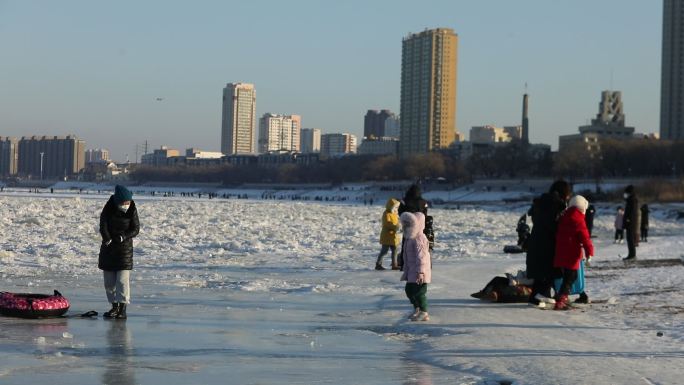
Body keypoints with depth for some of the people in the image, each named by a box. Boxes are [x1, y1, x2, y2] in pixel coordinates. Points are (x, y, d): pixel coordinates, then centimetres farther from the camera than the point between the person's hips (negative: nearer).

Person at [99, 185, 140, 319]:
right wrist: (107, 238, -26)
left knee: (123, 279, -11)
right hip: (108, 247, 2)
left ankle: (122, 308, -10)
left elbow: (136, 229, -6)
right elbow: (103, 224, -13)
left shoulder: (132, 210, -7)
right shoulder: (109, 208, -7)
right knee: (109, 280, 7)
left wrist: (124, 236, -22)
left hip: (124, 247, -2)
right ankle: (114, 306, 18)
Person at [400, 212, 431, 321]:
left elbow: (421, 257, -26)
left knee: (419, 292, -9)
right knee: (408, 289, 17)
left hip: (419, 272, -11)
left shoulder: (419, 239, -19)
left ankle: (424, 313, -2)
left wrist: (420, 272, -30)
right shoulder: (409, 238, 13)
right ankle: (417, 309, 33)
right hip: (411, 271, 11)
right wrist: (406, 270, 25)